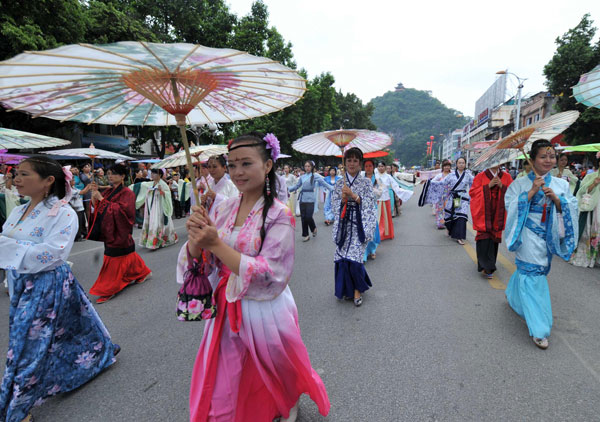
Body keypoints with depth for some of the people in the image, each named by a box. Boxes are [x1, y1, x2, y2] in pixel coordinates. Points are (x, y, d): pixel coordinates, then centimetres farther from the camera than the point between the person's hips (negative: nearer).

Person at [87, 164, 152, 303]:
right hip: (110, 232, 8)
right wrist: (94, 194, -6)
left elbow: (121, 210, -25)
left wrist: (101, 199, -23)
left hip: (119, 233, -7)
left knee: (114, 260, -2)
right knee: (128, 255, 18)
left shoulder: (127, 193, -12)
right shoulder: (109, 192, 9)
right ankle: (142, 272, 37)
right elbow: (97, 207, 8)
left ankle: (108, 290, 8)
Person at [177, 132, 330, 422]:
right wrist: (195, 238, -23)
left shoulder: (279, 215, -18)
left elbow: (267, 275, -23)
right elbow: (197, 263, -1)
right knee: (221, 389, 20)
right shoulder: (222, 209, -3)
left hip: (264, 312, -3)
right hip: (225, 310, 4)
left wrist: (216, 244, -26)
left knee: (274, 379, 23)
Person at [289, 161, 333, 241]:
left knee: (308, 217, -9)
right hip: (302, 198, 4)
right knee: (303, 217, 5)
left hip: (310, 198, -4)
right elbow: (296, 186, 17)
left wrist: (333, 189, -14)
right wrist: (287, 189, 10)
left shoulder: (315, 176, -2)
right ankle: (305, 235, 19)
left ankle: (313, 228, 24)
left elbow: (324, 183, -6)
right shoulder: (302, 176, 10)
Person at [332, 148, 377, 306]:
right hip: (344, 224, 3)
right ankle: (347, 288, 22)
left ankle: (357, 289, 11)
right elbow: (334, 205, 6)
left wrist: (353, 195, -17)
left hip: (359, 224, -3)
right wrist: (342, 198, -13)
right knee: (343, 257, 1)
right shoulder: (339, 184, 9)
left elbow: (369, 204, -6)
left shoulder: (366, 182, 2)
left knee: (354, 256, -11)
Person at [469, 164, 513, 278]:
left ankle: (490, 264, 25)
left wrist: (502, 186, -12)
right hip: (483, 214, -3)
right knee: (484, 238, -10)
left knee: (494, 238, 8)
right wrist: (488, 186, -13)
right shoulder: (480, 176, 2)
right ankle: (486, 267, -8)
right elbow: (472, 192, -4)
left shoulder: (507, 177, 8)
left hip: (498, 214, 3)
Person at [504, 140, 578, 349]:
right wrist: (531, 192, -18)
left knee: (526, 269, 16)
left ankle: (513, 296, 46)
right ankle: (538, 330, -2)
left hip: (548, 236, 4)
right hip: (528, 237, -4)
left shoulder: (561, 185, 7)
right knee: (531, 274, -8)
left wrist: (556, 199, -13)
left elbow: (571, 209, 5)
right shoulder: (520, 183, -4)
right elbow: (510, 206, -12)